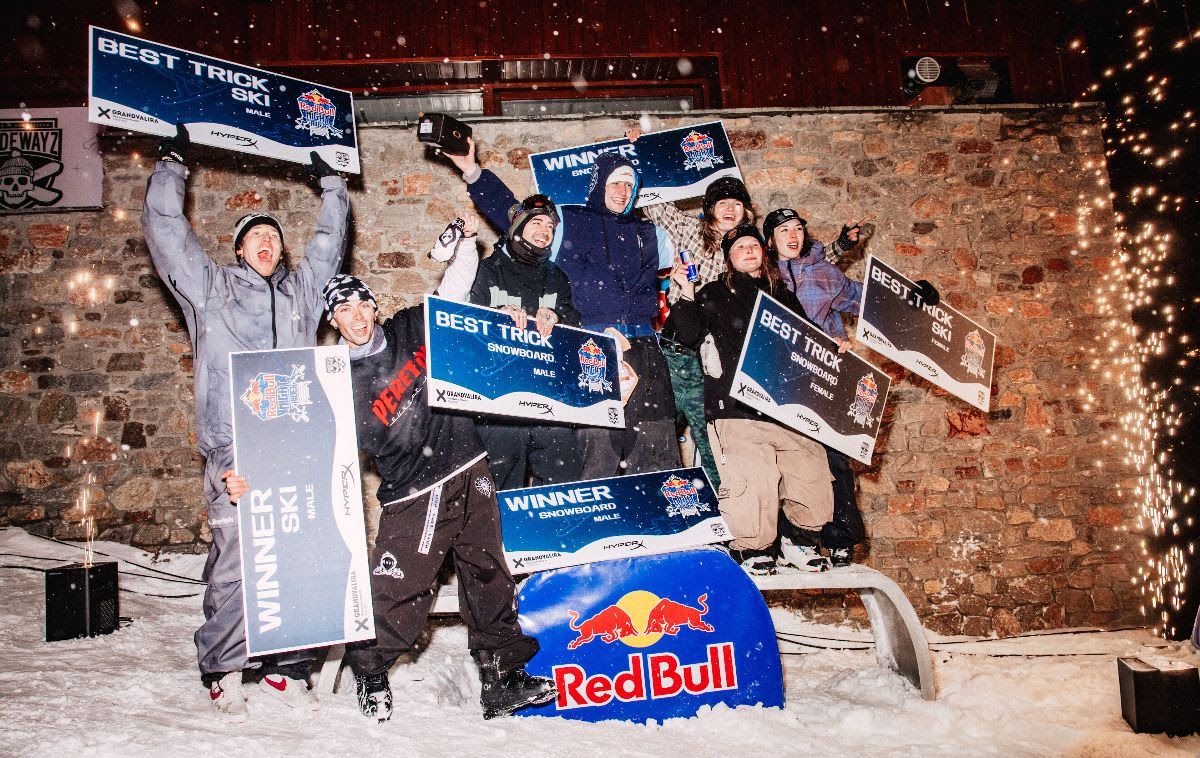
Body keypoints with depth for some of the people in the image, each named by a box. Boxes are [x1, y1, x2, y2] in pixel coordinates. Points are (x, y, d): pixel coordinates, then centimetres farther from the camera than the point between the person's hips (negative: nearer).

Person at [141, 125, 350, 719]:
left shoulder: (301, 290, 23)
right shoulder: (210, 287, 15)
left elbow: (330, 241, 33)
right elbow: (165, 228, 14)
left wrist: (331, 184, 39)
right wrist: (172, 163, 20)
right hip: (233, 450, -3)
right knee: (233, 557, -7)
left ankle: (286, 667, 12)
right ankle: (223, 671, 6)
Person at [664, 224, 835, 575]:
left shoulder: (784, 296, 25)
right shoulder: (715, 294, 13)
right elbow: (689, 334, 0)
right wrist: (687, 296, -11)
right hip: (738, 405, -4)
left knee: (811, 475, 0)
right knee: (752, 483, -14)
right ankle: (751, 550, 2)